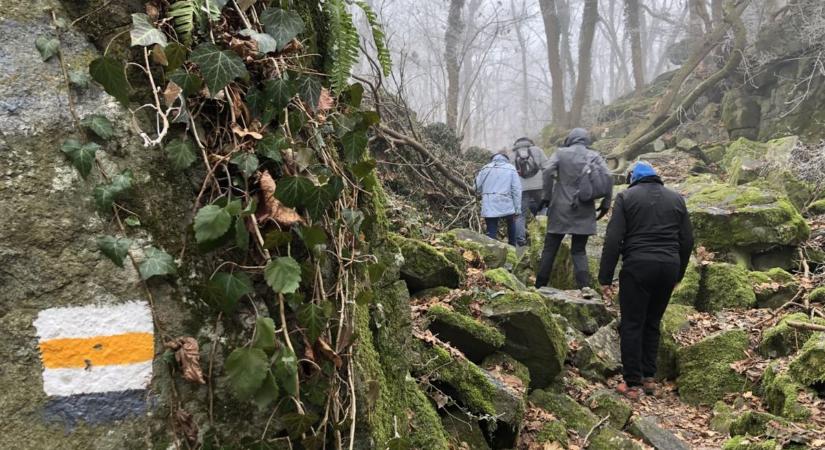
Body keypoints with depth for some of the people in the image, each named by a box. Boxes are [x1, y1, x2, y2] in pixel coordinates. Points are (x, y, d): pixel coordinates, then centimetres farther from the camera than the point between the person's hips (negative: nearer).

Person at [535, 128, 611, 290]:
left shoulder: (560, 153, 2)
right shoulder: (594, 156, 6)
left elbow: (548, 172, -13)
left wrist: (546, 196, -5)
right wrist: (605, 203, 1)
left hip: (560, 209, -1)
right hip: (584, 211, 1)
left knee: (550, 248, 9)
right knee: (579, 250, 9)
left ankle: (540, 285, 13)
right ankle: (584, 285, -8)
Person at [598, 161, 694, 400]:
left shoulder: (626, 197, 1)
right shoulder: (676, 198, 14)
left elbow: (613, 240, -7)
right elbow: (687, 241, 13)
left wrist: (605, 278, -5)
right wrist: (678, 274, 22)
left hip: (638, 266, -4)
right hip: (669, 266, 5)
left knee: (632, 325, 2)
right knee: (652, 323, 17)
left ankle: (633, 383, 2)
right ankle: (649, 378, 20)